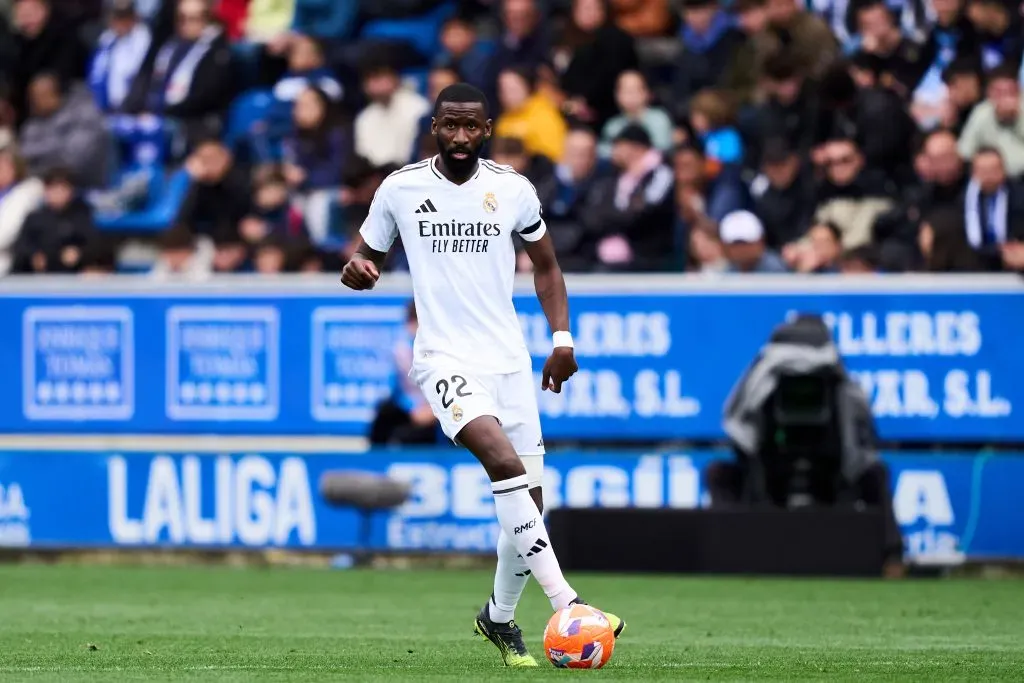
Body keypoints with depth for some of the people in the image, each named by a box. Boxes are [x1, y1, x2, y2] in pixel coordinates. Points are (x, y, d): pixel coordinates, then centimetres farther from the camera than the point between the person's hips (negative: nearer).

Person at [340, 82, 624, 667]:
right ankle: (564, 600, -32)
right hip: (445, 357, -3)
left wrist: (562, 338, 5)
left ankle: (500, 615, 29)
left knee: (528, 498, 4)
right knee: (503, 458, -28)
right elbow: (369, 258, 11)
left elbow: (546, 265, 16)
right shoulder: (400, 189, 0)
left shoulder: (514, 190, 3)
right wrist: (358, 269, -14)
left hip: (509, 357, 3)